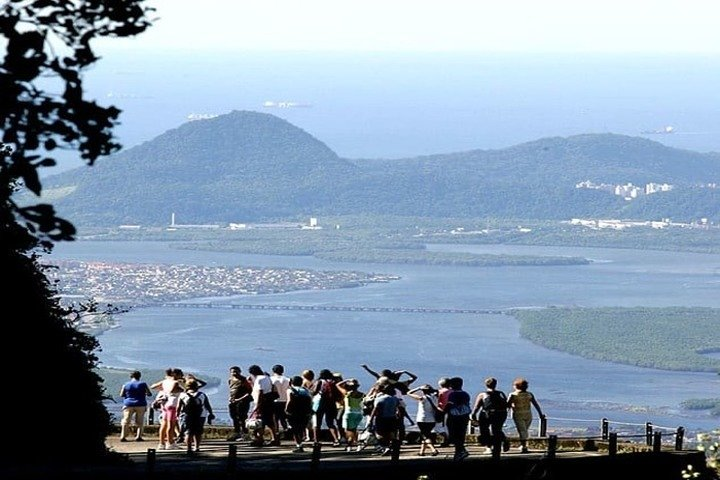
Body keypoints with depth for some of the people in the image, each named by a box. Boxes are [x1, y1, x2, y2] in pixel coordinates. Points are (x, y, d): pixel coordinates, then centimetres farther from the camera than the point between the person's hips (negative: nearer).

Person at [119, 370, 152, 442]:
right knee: (140, 422, 7)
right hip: (140, 405, 0)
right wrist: (144, 394, 23)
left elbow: (121, 395, 7)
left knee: (126, 421, 4)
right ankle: (138, 436, 1)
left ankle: (123, 437, -3)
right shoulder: (143, 384, -2)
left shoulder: (126, 385, 1)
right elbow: (149, 394, 2)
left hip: (128, 405, 0)